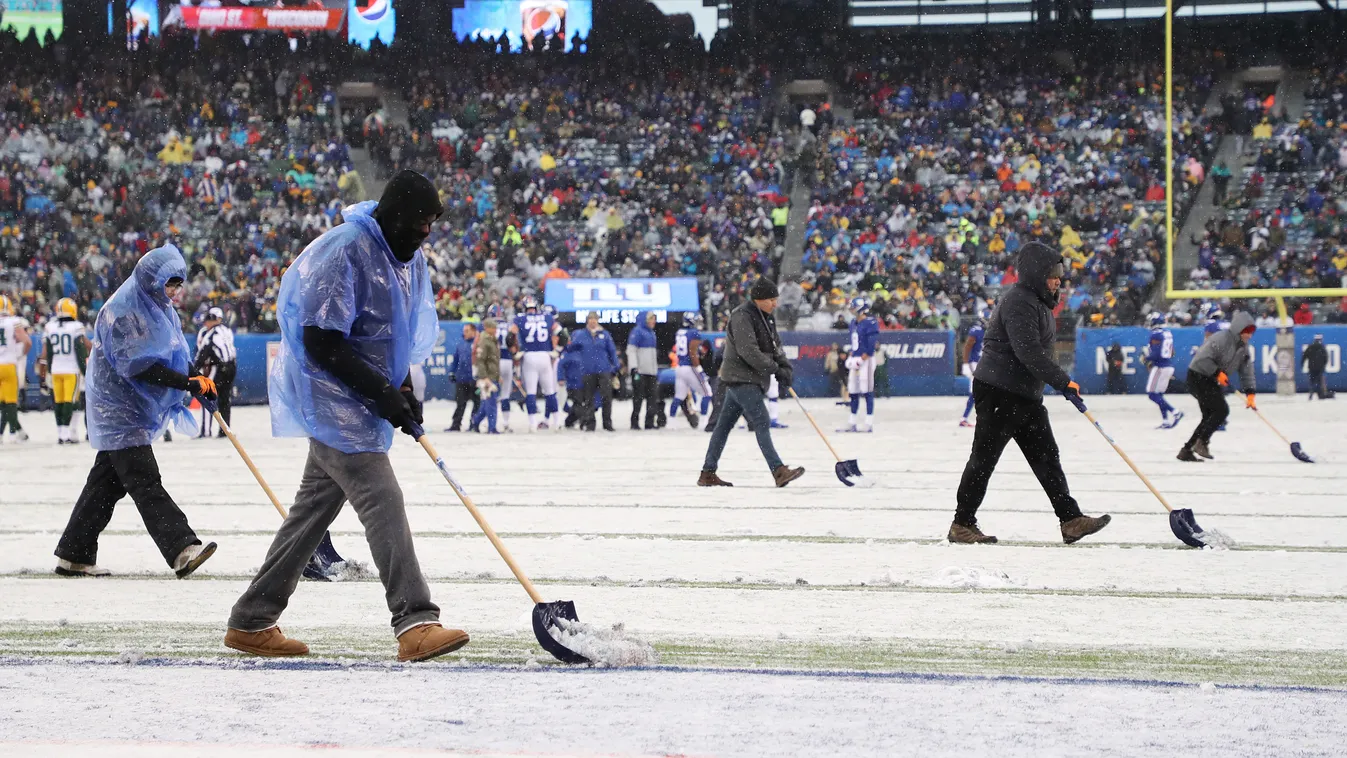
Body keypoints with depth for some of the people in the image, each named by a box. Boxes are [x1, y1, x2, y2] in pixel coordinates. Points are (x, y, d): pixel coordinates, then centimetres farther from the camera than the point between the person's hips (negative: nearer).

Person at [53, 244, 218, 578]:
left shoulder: (160, 307, 11)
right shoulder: (123, 311, -20)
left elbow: (175, 356, 19)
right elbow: (139, 366, -26)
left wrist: (199, 378, 1)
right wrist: (187, 384, -28)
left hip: (141, 410, 10)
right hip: (119, 409, -10)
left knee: (107, 482, 13)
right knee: (145, 482, -15)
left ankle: (74, 556, 19)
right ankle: (182, 550, -25)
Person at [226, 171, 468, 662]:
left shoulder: (407, 259, 11)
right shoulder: (344, 253, -19)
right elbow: (322, 342, -22)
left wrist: (404, 391, 7)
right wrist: (383, 392, -21)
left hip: (360, 406, 10)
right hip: (331, 399, -10)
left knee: (314, 508, 12)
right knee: (382, 501, -18)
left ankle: (252, 622, 19)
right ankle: (415, 624, -24)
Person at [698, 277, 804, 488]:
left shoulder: (766, 318, 14)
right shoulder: (742, 317, -16)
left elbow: (775, 345, 15)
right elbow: (748, 351, -23)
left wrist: (785, 367, -4)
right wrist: (775, 369, -19)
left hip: (751, 379, 10)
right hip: (740, 378, -10)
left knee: (725, 424, 11)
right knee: (762, 423, -15)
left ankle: (708, 474, 15)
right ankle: (779, 472, -22)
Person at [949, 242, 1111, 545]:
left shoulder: (1038, 301, 15)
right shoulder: (1019, 302, -18)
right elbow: (1028, 351, -28)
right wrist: (1064, 382, -28)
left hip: (1026, 395, 10)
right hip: (998, 392, -10)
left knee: (1047, 457, 4)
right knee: (984, 458, -1)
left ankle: (1070, 520, 1)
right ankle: (962, 524, 7)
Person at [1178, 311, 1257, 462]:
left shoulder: (1244, 347, 7)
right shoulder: (1221, 339, -21)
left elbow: (1247, 372, 8)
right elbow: (1203, 359, -26)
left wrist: (1250, 393, -2)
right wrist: (1217, 373, -26)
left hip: (1212, 382, 10)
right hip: (1198, 377, -10)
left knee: (1210, 417, 9)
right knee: (1222, 410, -17)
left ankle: (1187, 450, 13)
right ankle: (1202, 442, -12)